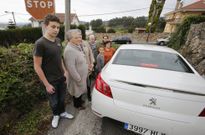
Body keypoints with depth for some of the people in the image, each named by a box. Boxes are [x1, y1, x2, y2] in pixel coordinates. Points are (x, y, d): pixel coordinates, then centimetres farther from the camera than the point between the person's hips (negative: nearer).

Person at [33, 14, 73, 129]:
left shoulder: (58, 41, 1)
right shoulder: (40, 43, -19)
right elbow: (37, 67, -17)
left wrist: (65, 71, 6)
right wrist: (47, 84, -15)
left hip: (62, 78, 5)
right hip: (51, 81, -5)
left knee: (62, 98, 22)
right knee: (54, 102, 17)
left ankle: (62, 112, 48)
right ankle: (56, 115, 46)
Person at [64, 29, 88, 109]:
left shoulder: (77, 46, 3)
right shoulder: (69, 50, -28)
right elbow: (71, 68, -30)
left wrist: (86, 67, 14)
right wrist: (79, 79, -24)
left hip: (82, 75, 9)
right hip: (76, 77, -9)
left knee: (80, 91, 27)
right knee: (77, 91, 15)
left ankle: (80, 100, 51)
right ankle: (77, 105, 39)